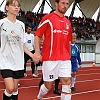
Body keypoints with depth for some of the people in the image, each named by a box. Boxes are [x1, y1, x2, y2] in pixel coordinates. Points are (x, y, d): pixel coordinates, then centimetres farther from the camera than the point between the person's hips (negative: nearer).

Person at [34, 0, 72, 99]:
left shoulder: (68, 22, 13)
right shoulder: (48, 18, -4)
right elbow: (37, 35, -4)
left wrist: (68, 55, 20)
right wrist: (37, 52, -14)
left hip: (65, 59, 5)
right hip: (50, 58, -5)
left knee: (67, 82, -3)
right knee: (48, 85, 6)